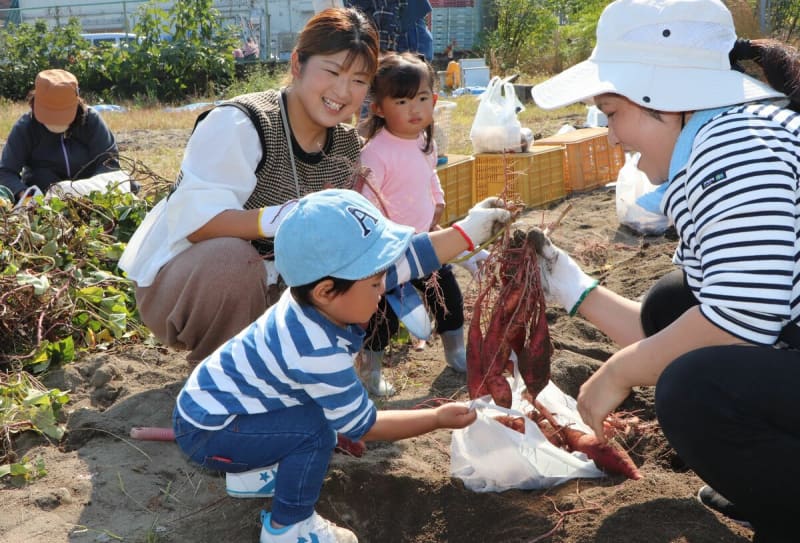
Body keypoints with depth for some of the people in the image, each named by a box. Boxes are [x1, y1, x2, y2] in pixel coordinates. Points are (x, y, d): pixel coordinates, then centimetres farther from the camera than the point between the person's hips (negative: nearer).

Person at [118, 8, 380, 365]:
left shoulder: (347, 145, -1)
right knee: (231, 257, -37)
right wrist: (273, 220, -47)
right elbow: (193, 220, -32)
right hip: (179, 282, -7)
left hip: (268, 289, 7)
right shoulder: (239, 124, -23)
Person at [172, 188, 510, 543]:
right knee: (315, 430, -23)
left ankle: (251, 475, 27)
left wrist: (470, 229, -3)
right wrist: (438, 418, -12)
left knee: (320, 403, 14)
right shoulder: (317, 354, -33)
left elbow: (411, 257, -4)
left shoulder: (316, 293, -12)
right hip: (206, 432, -9)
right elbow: (364, 426, -19)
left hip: (211, 402, 9)